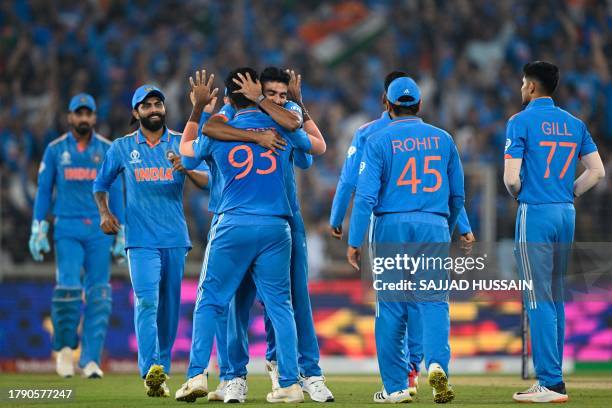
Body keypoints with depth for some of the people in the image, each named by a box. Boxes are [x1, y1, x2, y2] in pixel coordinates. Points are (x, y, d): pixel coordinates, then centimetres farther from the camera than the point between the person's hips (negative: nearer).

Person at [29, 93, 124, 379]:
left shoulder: (106, 150, 7)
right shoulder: (55, 150, 5)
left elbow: (115, 192, 9)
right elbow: (43, 191, 7)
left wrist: (121, 234, 5)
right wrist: (38, 230, -1)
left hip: (99, 229, 1)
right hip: (67, 229, -1)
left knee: (99, 295, -4)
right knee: (68, 287, -13)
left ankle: (90, 360, -1)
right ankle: (64, 347, 8)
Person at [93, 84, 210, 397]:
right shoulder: (122, 147, 7)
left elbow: (208, 181, -4)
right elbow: (101, 184, 18)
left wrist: (187, 169, -24)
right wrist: (104, 213, 1)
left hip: (175, 239, 2)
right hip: (141, 239, -2)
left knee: (169, 306, 7)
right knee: (146, 301, -18)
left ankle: (161, 371, 17)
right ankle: (150, 371, -28)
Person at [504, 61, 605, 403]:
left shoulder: (521, 122, -7)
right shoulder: (574, 124, 11)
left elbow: (512, 177, -13)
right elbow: (597, 171, 9)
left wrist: (517, 194, 7)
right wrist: (569, 193, 14)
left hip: (535, 214, -6)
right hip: (567, 215, 6)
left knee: (539, 299, -5)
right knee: (556, 298, 13)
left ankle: (551, 384, -8)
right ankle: (553, 378, 15)